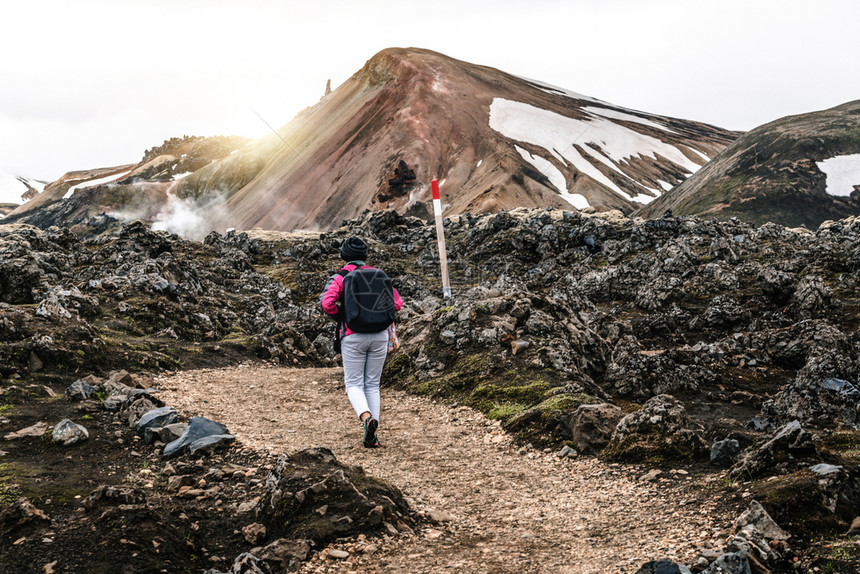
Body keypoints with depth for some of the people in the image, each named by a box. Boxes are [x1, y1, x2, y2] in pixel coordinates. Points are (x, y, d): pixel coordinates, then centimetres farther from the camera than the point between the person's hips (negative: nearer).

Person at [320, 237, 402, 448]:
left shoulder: (340, 277, -1)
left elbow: (327, 303, -16)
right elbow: (396, 302, 6)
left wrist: (341, 316, 2)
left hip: (353, 337, -3)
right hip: (379, 335, 3)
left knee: (354, 385, 6)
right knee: (372, 385, 12)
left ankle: (366, 417, -24)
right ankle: (372, 435, 7)